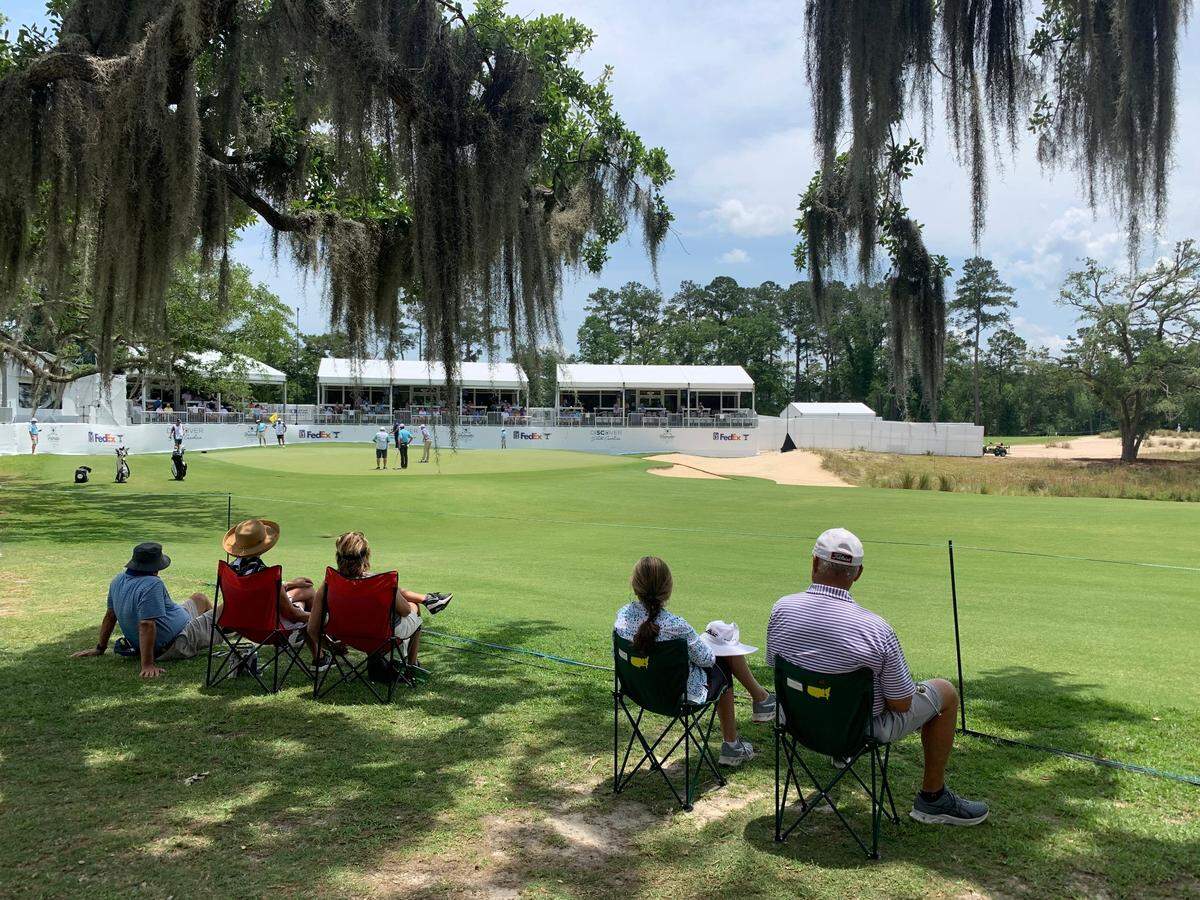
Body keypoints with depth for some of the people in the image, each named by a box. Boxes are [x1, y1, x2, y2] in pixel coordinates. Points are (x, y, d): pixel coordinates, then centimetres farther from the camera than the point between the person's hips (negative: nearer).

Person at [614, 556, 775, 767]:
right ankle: (762, 698, 40)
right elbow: (705, 659, -17)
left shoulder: (622, 615, -16)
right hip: (685, 694, -6)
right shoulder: (676, 626, -33)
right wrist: (708, 642, 5)